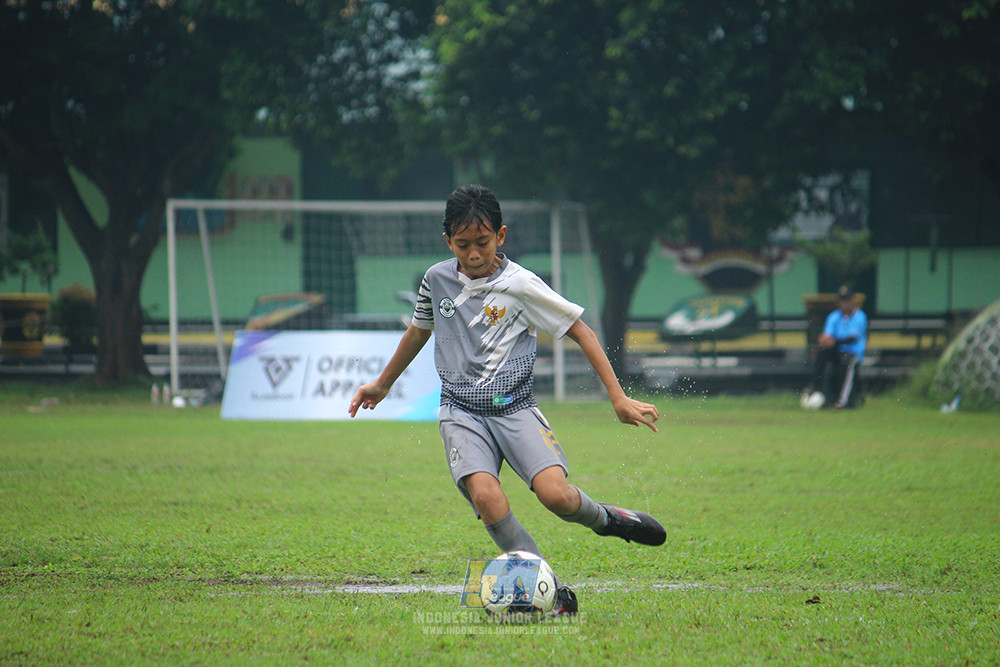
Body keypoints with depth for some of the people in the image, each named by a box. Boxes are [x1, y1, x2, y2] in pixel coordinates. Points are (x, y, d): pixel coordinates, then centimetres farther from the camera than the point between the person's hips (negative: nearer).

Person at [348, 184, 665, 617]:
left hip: (514, 407, -2)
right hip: (461, 411, 2)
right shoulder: (437, 280, 6)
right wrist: (382, 384, 37)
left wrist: (618, 398, -5)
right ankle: (550, 592, -19)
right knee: (485, 496, -27)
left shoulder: (520, 285, -6)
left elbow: (580, 332, -1)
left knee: (556, 495, -25)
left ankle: (604, 519, 12)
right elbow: (419, 330, 26)